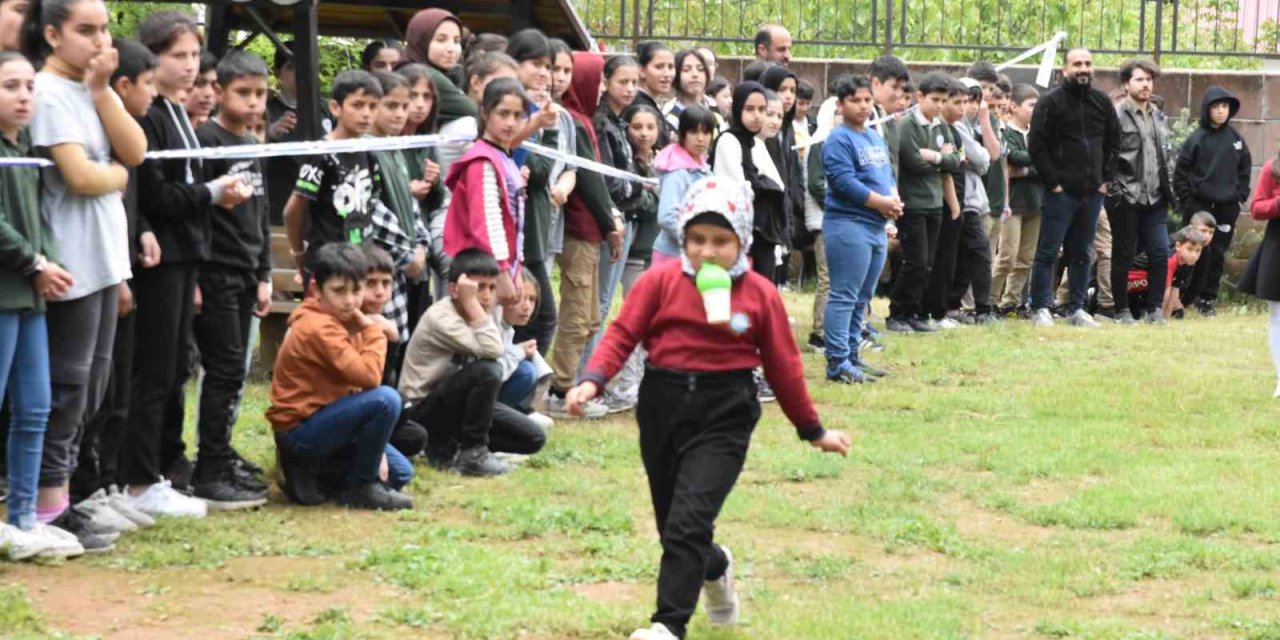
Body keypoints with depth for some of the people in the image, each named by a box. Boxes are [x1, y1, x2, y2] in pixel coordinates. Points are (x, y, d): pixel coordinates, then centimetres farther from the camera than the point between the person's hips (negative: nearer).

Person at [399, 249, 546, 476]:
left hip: (456, 402, 8)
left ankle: (447, 447, 7)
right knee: (487, 371, -33)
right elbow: (492, 351, -34)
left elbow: (495, 349, -10)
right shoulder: (441, 318, -23)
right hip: (422, 411, -8)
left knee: (533, 438, -2)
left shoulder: (480, 315, 3)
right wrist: (471, 302, -29)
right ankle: (472, 453, -16)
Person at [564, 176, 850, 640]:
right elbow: (622, 335, -2)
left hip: (724, 416, -3)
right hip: (663, 408, 3)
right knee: (673, 523, 14)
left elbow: (783, 366, 8)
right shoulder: (661, 281, 0)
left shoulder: (760, 294, 0)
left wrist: (812, 430, 14)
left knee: (689, 520, -17)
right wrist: (593, 380, -20)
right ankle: (715, 569, 47)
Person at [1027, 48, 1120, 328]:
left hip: (1092, 192, 5)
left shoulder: (1103, 102, 10)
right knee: (1048, 252, -3)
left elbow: (1114, 143, 15)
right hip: (1061, 191, -5)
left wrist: (1106, 179, 6)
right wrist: (1052, 182, -12)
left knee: (1082, 253, 10)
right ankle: (1040, 308, 2)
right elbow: (1036, 146, -10)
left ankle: (1076, 309, 17)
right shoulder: (1051, 102, -6)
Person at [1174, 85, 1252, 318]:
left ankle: (1207, 299, 14)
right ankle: (1185, 298, 4)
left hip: (1227, 207, 3)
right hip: (1199, 205, -3)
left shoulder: (1236, 139, 6)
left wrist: (1240, 195, 5)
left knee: (1218, 254, 6)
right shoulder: (1196, 139, -5)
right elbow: (1180, 172, -2)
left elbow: (1245, 169, 14)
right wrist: (1187, 201, -6)